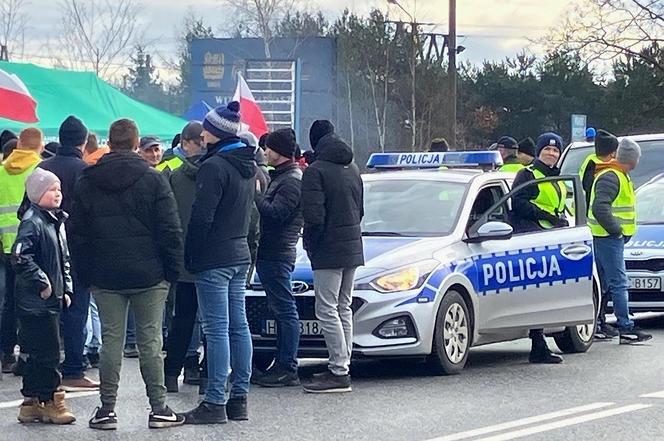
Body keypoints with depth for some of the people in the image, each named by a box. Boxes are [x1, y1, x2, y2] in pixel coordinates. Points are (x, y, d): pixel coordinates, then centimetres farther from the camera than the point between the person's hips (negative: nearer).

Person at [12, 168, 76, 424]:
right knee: (48, 353, -5)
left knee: (38, 354, 13)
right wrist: (42, 282, -19)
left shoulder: (57, 221, 15)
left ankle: (32, 403, 18)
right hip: (36, 301, -9)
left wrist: (66, 288, 18)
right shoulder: (33, 222, -14)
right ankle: (51, 402, 2)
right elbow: (20, 258, -24)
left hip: (52, 299, 9)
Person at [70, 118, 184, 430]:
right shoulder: (153, 180, -5)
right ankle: (158, 408, 3)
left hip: (104, 277, 2)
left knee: (110, 340, 5)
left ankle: (107, 409, 5)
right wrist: (173, 270, 1)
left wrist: (85, 273, 12)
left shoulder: (86, 182, 4)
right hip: (149, 275, -2)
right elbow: (170, 231, -6)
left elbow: (77, 234, 7)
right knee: (150, 341, 2)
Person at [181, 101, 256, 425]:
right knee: (238, 326, 10)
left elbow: (201, 218, -18)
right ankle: (239, 399, 14)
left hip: (214, 258, -9)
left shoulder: (214, 166, -16)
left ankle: (215, 403, -9)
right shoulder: (247, 165, 13)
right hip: (240, 254, 9)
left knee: (217, 330, -9)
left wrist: (189, 255, -12)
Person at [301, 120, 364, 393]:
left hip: (328, 251, -8)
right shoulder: (352, 169, 13)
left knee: (327, 310, -7)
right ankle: (342, 367, 15)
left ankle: (339, 373, -11)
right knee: (344, 308, 13)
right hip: (353, 248, 8)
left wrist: (311, 245, -5)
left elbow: (314, 216, -18)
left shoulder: (315, 171, -12)